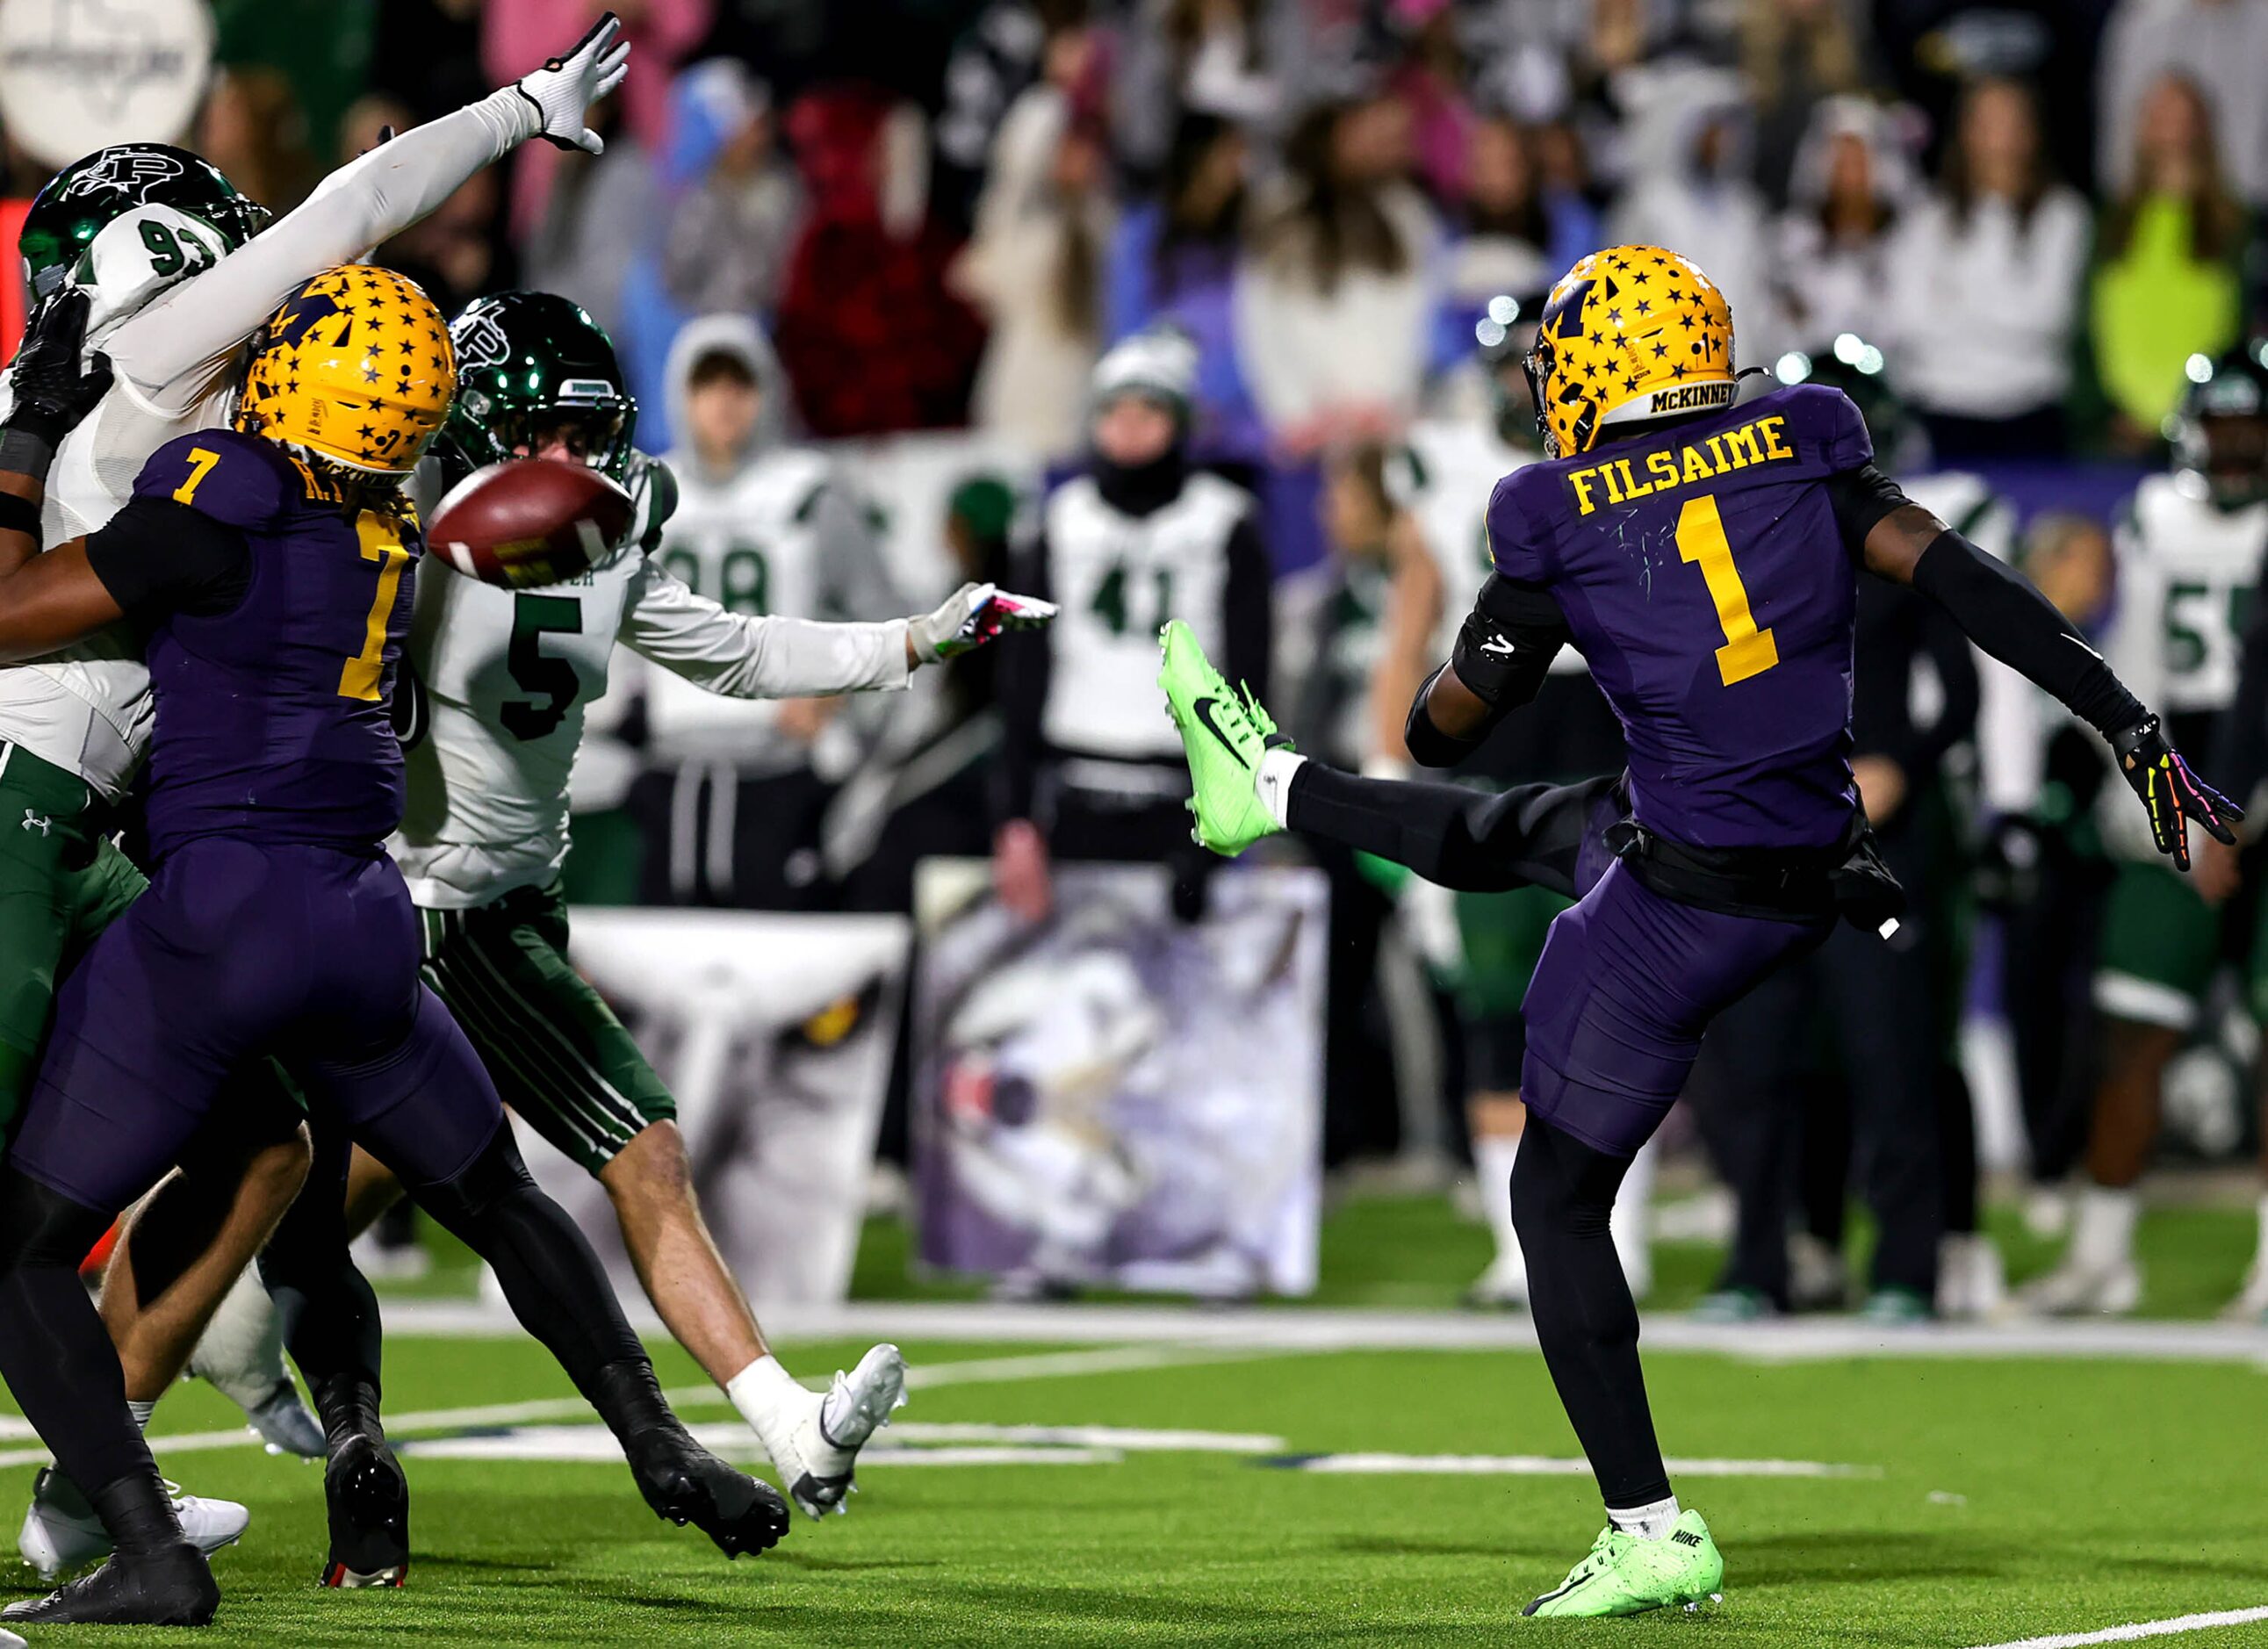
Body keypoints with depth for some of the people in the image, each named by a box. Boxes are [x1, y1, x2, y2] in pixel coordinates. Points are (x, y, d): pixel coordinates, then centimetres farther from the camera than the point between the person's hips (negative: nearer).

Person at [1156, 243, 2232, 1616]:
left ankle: (1653, 1537, 9)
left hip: (1686, 907, -6)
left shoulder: (1560, 521, -9)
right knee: (1516, 832, 30)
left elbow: (1446, 730, -1)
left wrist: (1459, 678, 24)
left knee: (1559, 1198, 11)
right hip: (1821, 880, 6)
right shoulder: (1806, 452, -1)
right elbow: (1964, 582, -9)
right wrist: (2131, 726, -8)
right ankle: (1274, 789, 56)